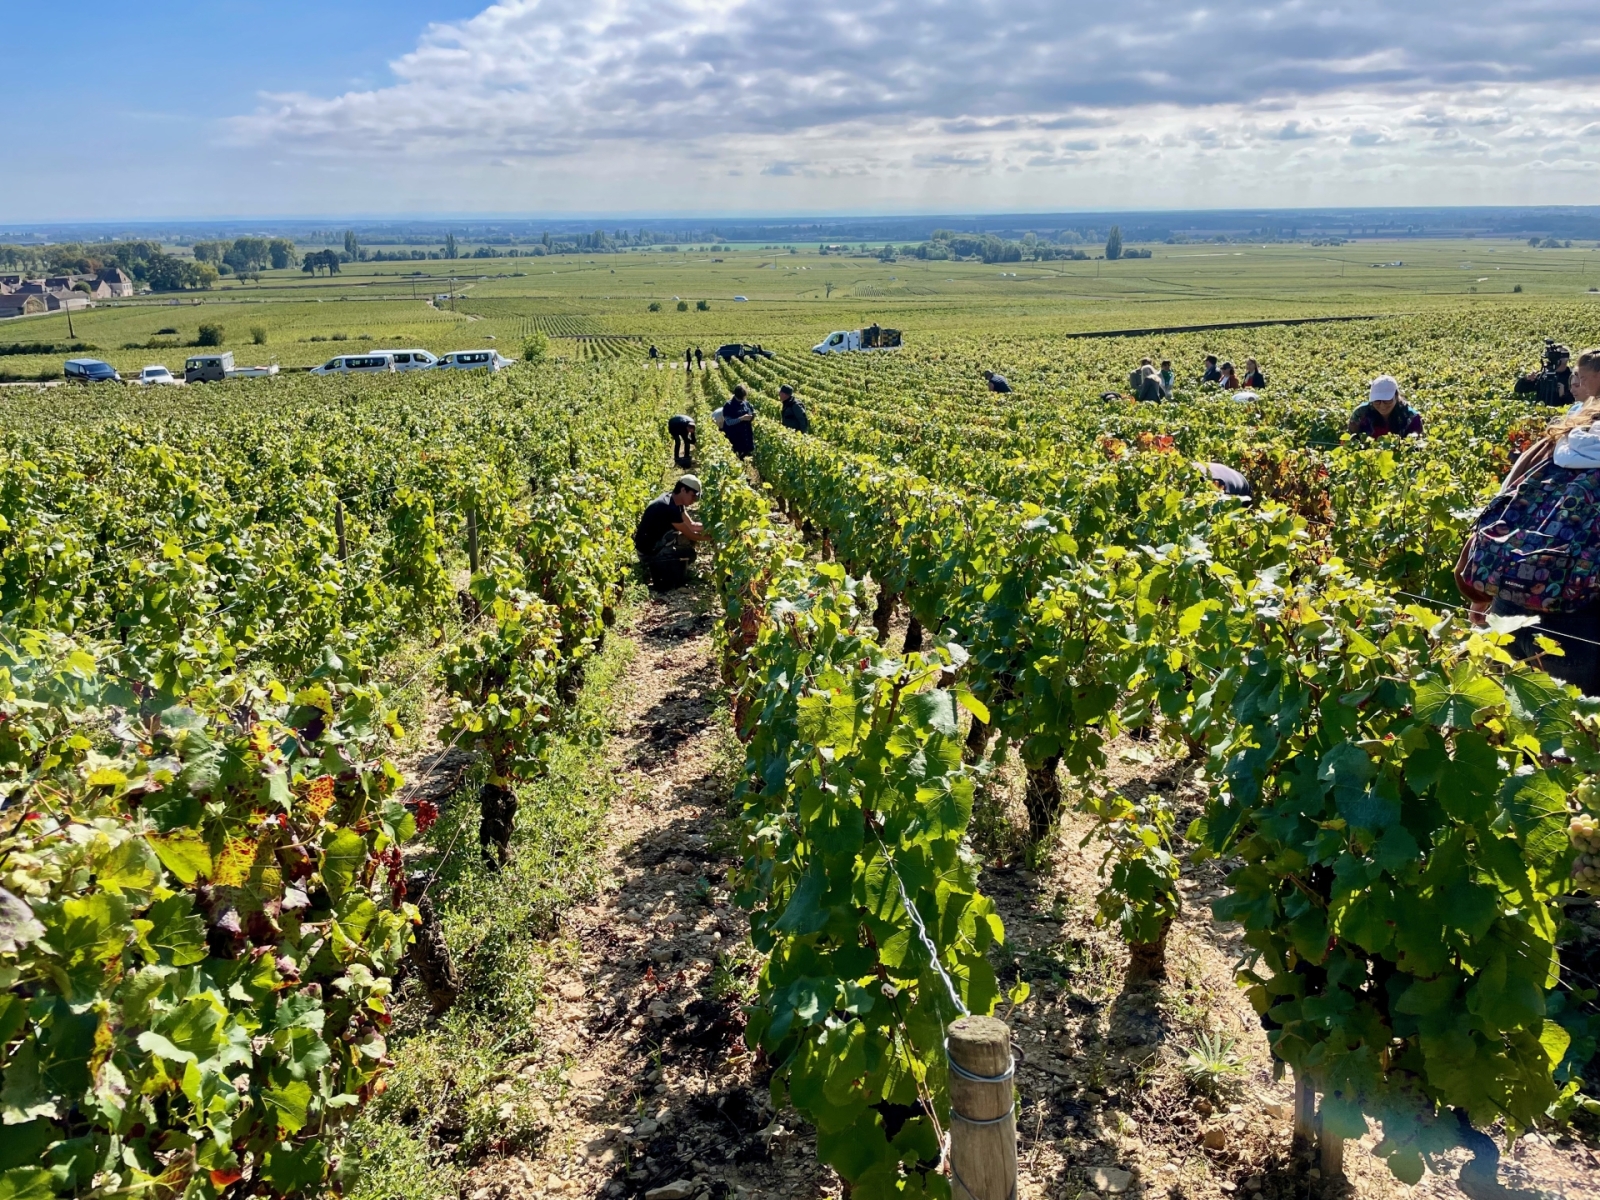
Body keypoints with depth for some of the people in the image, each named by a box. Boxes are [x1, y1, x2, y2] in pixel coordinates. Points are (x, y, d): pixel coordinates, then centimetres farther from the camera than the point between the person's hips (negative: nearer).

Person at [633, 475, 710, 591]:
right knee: (689, 553, -14)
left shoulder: (675, 502, 2)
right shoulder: (669, 508, -27)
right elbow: (690, 535, -18)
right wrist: (711, 537, -10)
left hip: (657, 542, 10)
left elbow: (691, 525, 8)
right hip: (648, 551, -10)